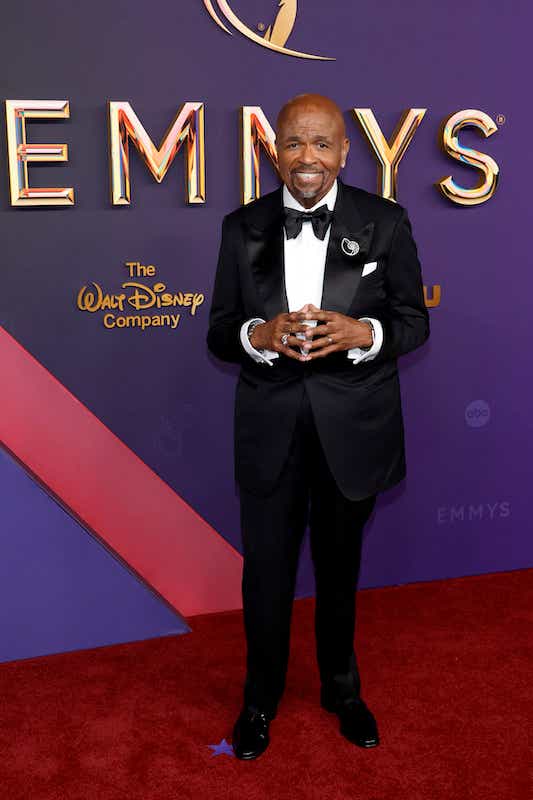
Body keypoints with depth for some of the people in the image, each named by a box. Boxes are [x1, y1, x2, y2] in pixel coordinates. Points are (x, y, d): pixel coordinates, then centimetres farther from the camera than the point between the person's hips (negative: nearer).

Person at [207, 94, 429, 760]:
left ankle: (342, 690, 43)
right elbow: (219, 332, 1)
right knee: (266, 571, 12)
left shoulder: (386, 223, -4)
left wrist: (363, 333, -22)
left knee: (340, 567, 18)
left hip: (352, 428, 0)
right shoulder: (242, 228, -1)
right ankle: (260, 699, 37)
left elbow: (414, 321, -1)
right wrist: (260, 334, -21)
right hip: (270, 428, 1)